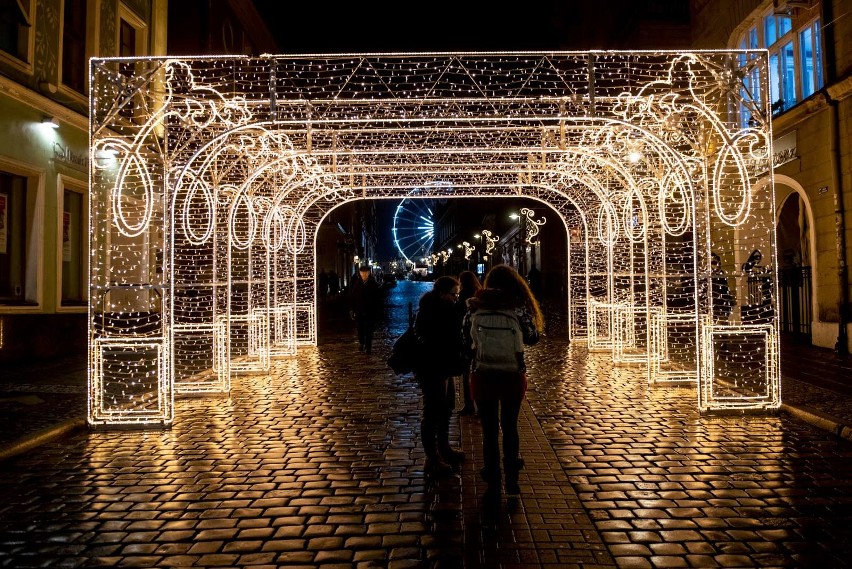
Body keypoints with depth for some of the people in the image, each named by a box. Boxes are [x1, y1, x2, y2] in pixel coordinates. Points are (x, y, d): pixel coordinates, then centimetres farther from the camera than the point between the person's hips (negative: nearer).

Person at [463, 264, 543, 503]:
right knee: (509, 427, 20)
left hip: (482, 377, 0)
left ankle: (493, 486, 17)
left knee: (489, 431, 12)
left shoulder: (474, 306, -3)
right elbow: (532, 338, 3)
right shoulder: (518, 306, -7)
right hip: (513, 377, 0)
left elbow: (465, 341, 3)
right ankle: (511, 478, 27)